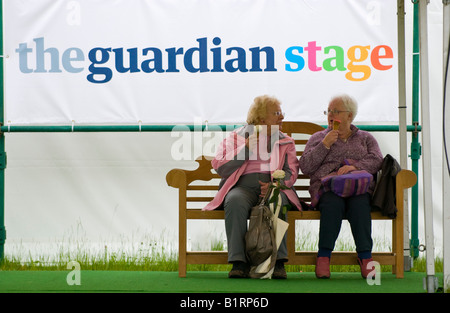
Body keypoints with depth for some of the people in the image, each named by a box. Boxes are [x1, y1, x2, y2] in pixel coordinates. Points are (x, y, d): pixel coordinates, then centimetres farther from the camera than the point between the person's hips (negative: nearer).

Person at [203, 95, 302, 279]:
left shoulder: (286, 142, 21)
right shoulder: (236, 138, 15)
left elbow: (291, 172, 8)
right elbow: (220, 168, 5)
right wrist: (246, 148, -3)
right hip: (243, 187, -1)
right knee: (235, 201, -36)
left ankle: (278, 261, -37)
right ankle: (239, 262, -37)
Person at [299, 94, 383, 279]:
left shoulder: (365, 138, 24)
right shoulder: (318, 138, 24)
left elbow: (377, 160, 5)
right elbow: (305, 167, 10)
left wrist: (355, 166, -13)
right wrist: (325, 145, 1)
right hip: (327, 187, 0)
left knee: (359, 203, -36)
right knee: (333, 202, -37)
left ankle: (365, 257, -35)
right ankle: (323, 257, -35)